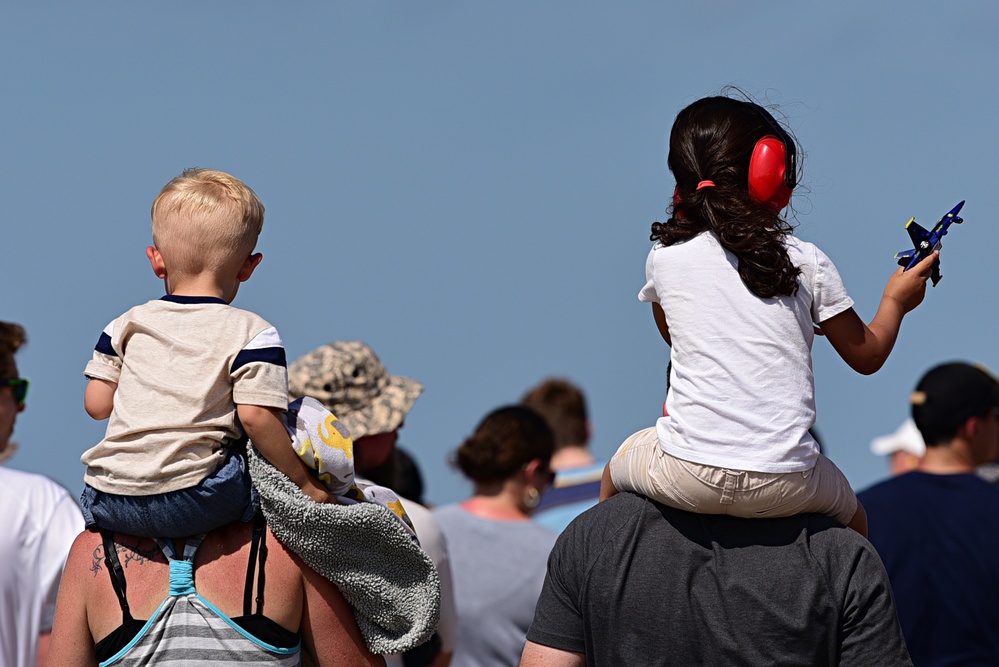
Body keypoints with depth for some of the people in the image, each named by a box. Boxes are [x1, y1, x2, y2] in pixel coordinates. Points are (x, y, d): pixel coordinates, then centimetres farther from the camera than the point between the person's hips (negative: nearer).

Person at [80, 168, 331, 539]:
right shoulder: (253, 334, 0)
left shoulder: (127, 325, 14)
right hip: (196, 500, -4)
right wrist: (304, 484, 0)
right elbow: (257, 417, -9)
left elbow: (96, 404, 15)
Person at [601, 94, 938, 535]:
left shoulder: (665, 258, 3)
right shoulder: (808, 264, 1)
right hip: (783, 488, 0)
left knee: (619, 469, 33)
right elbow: (867, 355, 12)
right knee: (850, 515, 32)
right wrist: (895, 302, 31)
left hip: (687, 478, 0)